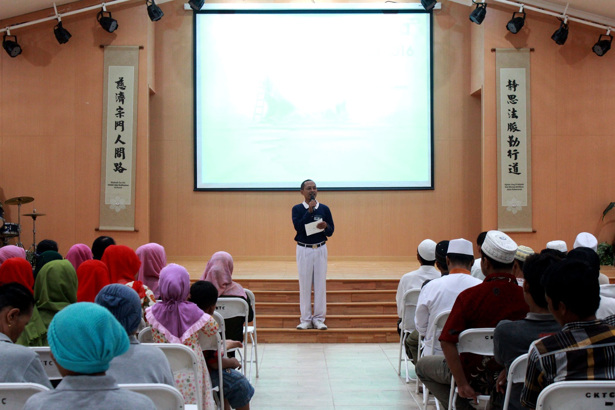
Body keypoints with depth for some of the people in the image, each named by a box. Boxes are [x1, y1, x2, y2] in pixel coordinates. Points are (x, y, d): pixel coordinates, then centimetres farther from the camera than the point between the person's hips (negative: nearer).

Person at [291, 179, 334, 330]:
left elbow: (331, 232, 5)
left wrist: (325, 226, -17)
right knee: (304, 284, 2)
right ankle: (306, 319, 9)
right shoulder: (297, 209, 0)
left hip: (320, 249, 2)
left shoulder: (324, 209, 5)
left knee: (320, 284, 2)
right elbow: (298, 227, -15)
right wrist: (309, 210, -19)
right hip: (303, 250, -1)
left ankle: (319, 319, 10)